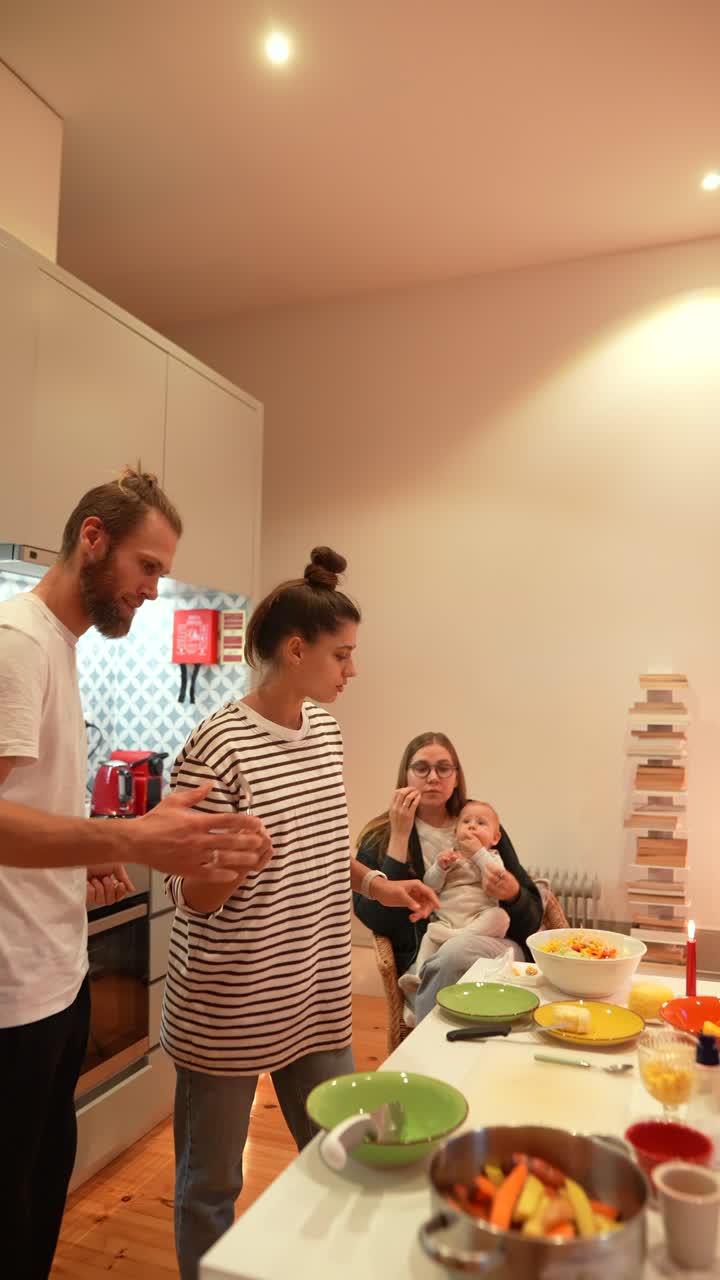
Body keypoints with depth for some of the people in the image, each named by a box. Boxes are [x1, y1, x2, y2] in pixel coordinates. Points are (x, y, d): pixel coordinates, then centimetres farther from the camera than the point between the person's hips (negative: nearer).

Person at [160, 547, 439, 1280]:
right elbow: (193, 896, -16)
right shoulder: (217, 747, -21)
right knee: (211, 1185, 15)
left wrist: (375, 885, 6)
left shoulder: (324, 728, 2)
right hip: (227, 1011, -6)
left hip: (317, 999, 7)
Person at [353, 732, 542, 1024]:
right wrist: (400, 837, -12)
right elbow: (376, 921, -11)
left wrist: (513, 894, -15)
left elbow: (532, 916, 10)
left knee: (458, 951, -32)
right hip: (426, 961, -1)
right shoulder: (379, 839, 4)